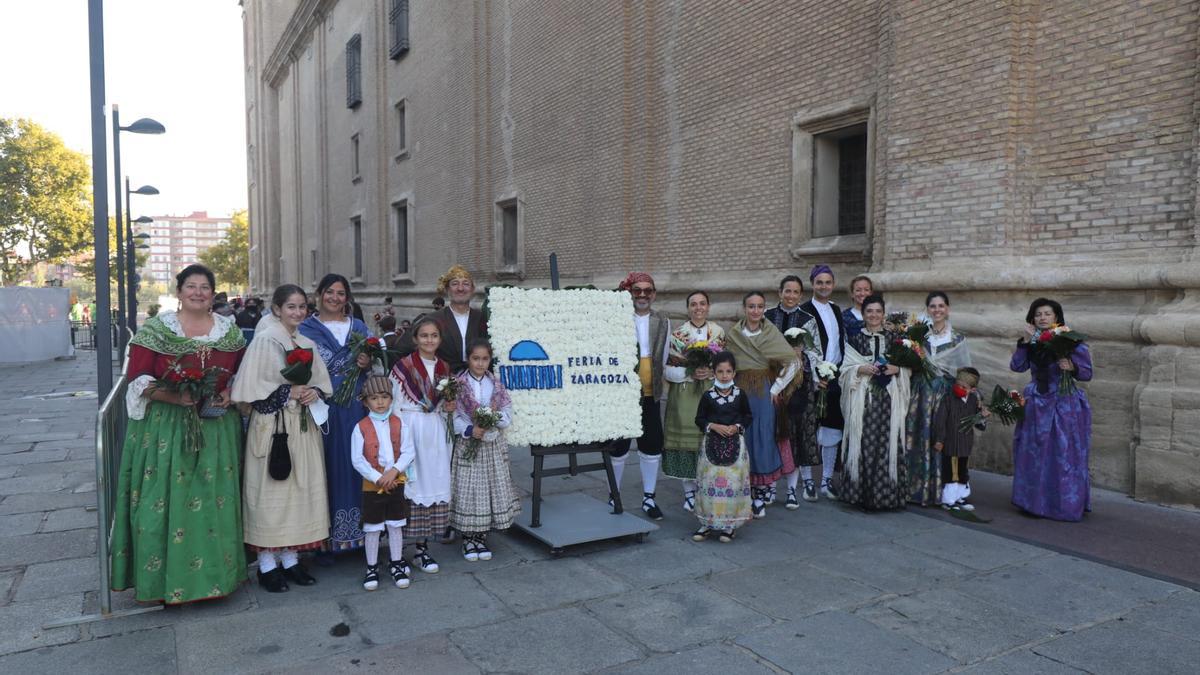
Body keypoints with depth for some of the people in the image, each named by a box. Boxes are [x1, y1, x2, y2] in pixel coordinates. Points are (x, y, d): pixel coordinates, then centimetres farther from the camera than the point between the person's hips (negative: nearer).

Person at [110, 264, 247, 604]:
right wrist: (175, 397, -19)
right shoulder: (155, 329, -2)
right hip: (165, 428, -2)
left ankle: (217, 572, 19)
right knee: (165, 501, -1)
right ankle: (166, 577, 12)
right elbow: (138, 378, -6)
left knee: (216, 501, 6)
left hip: (217, 427, 3)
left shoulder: (230, 330, 7)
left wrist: (230, 392, -5)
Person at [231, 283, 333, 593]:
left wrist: (314, 392, -4)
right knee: (271, 490, -1)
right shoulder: (264, 340, -7)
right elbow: (251, 387, -13)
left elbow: (323, 381, 17)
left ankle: (291, 557, 20)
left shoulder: (307, 343, 12)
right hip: (272, 426, -6)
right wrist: (289, 392, -15)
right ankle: (267, 563, 11)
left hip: (303, 426, 6)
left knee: (301, 487, 9)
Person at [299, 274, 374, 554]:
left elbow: (375, 366, 16)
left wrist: (368, 365, -4)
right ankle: (325, 540, 10)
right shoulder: (306, 329, 4)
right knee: (327, 466, 0)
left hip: (355, 407, 3)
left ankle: (357, 533, 17)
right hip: (322, 406, -3)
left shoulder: (360, 328, 13)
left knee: (355, 464, 5)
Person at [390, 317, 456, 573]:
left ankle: (422, 548, 17)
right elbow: (394, 405, -4)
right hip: (409, 429, -5)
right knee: (405, 485, -3)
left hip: (436, 433, 5)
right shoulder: (402, 366, -4)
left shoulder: (445, 368, 10)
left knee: (434, 485, 5)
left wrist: (450, 407, 0)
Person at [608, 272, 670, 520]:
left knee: (652, 445, 10)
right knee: (619, 445, 5)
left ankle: (649, 498, 25)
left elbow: (664, 359, 10)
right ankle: (613, 497, 22)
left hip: (650, 394, 4)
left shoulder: (662, 321, 6)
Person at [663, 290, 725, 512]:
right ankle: (689, 490, 12)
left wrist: (713, 372, -10)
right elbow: (667, 369, -2)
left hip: (712, 395, 1)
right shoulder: (677, 334, 2)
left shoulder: (719, 332, 8)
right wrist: (690, 373, -16)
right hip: (685, 397, -1)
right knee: (685, 440, -1)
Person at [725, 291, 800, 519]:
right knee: (742, 439, 1)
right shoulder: (733, 334, 4)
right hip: (740, 392, 1)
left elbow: (793, 363, -4)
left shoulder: (771, 333, 0)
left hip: (764, 392, -1)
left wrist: (776, 389, -5)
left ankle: (761, 496, 7)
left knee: (764, 439, -2)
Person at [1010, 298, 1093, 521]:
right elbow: (1017, 366, -5)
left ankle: (1067, 506, 8)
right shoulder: (1033, 342, 7)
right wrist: (1026, 341, -12)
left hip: (1065, 406, -4)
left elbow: (1087, 373, -3)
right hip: (1037, 405, 4)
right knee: (1034, 455, 8)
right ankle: (1035, 502, 19)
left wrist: (1072, 367, -22)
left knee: (1064, 456, -3)